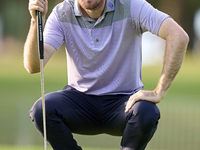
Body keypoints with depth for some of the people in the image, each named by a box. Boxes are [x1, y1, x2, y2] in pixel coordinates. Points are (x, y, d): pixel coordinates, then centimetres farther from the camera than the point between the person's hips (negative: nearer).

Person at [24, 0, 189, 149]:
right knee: (42, 109, -28)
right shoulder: (62, 14, -10)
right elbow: (33, 66, -18)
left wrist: (159, 93, -29)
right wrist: (36, 21, -34)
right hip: (80, 97, 2)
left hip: (124, 100, -1)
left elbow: (179, 36, -25)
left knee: (146, 113, -35)